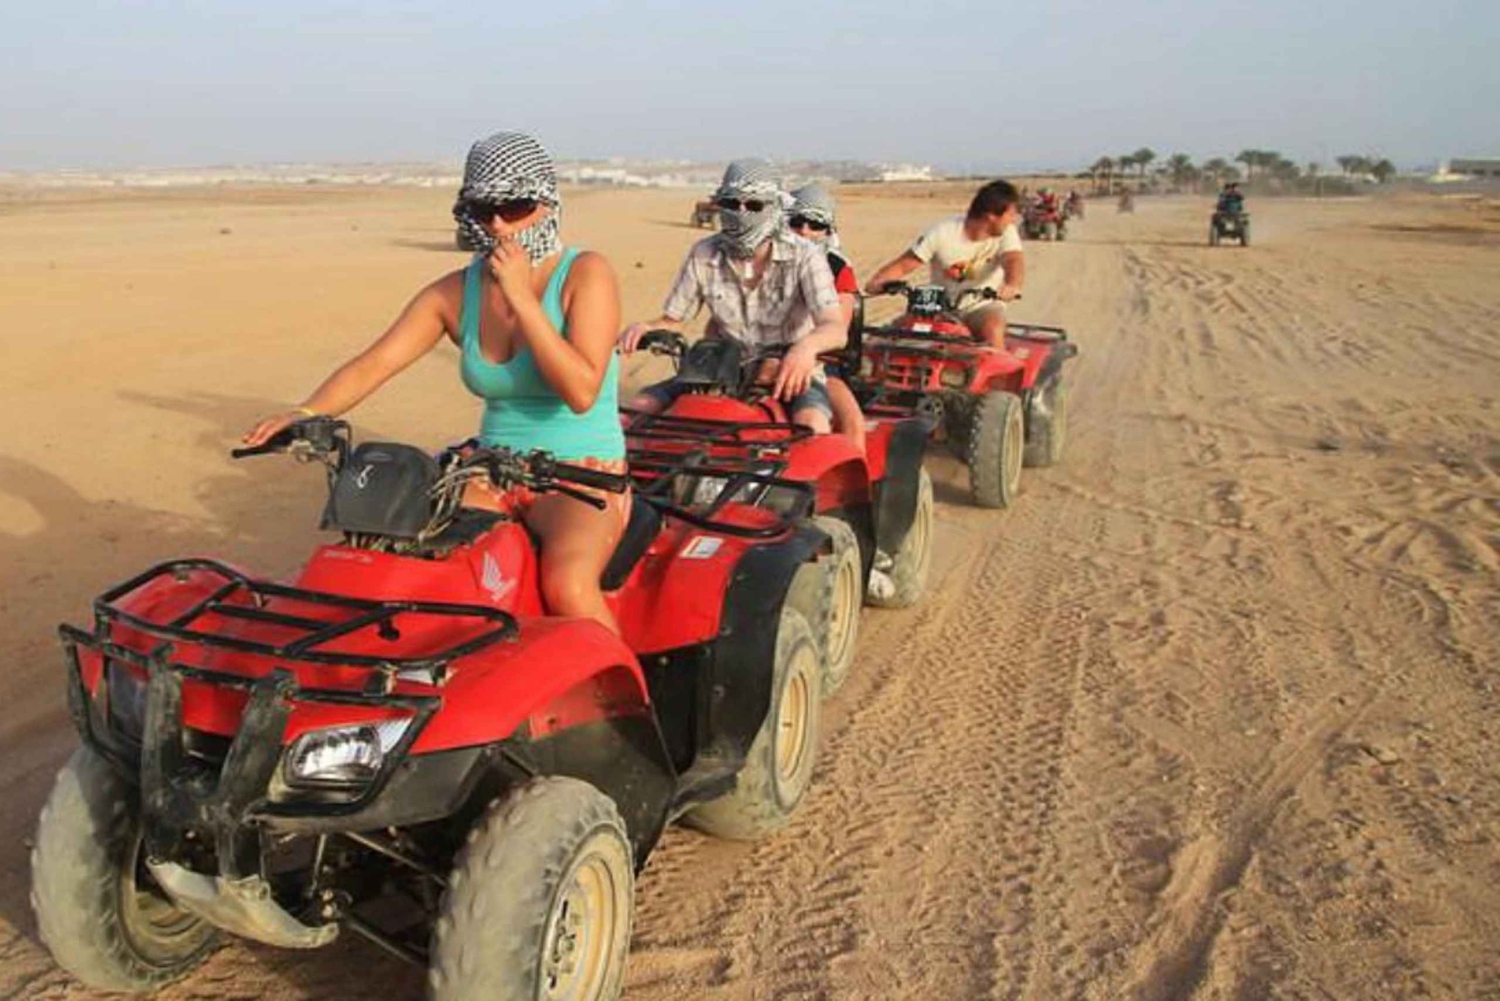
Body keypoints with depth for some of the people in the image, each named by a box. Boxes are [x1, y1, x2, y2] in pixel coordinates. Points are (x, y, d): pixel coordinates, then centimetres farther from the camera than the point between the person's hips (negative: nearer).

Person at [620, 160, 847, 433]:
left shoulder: (803, 256, -12)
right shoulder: (704, 255, -1)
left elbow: (835, 329, -25)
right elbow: (671, 321, 7)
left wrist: (806, 346, -49)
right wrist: (645, 329, -18)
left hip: (790, 373, -3)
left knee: (812, 424, -36)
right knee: (643, 405, -13)